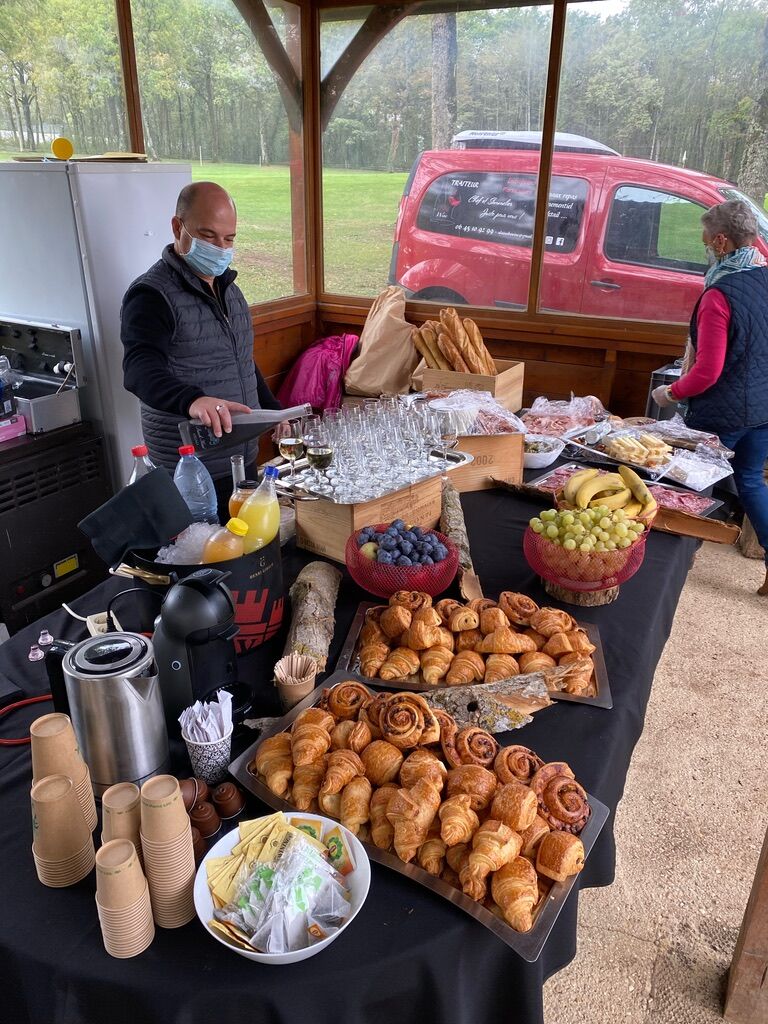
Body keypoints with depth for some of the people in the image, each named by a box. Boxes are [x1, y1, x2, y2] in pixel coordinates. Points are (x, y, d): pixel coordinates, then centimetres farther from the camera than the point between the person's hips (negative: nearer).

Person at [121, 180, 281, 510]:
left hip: (244, 457, 8)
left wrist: (272, 410, 18)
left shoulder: (228, 288, 12)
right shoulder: (151, 295, -15)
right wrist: (192, 400, -51)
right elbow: (140, 371, -32)